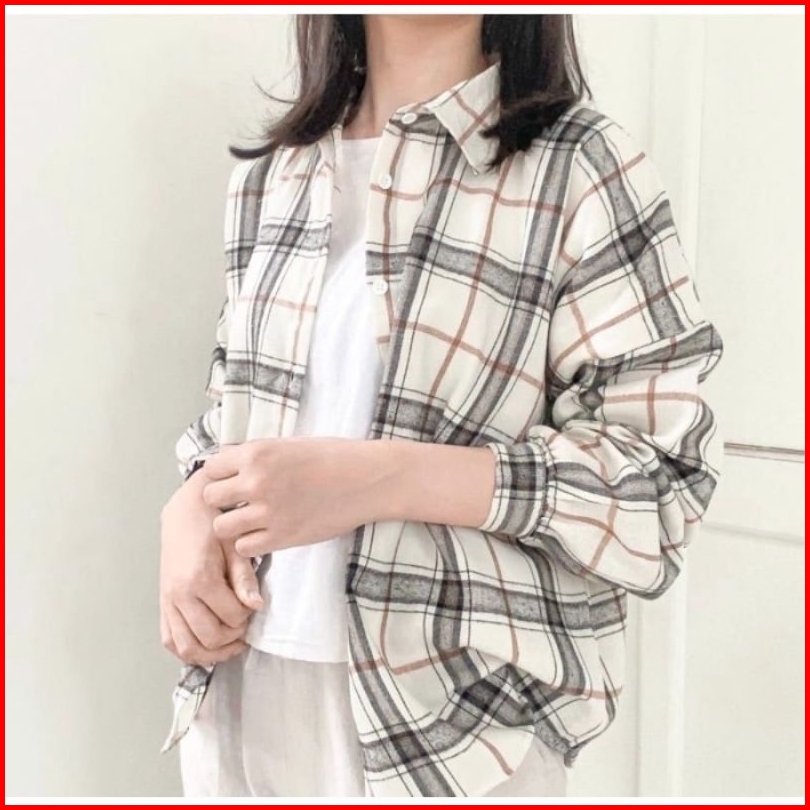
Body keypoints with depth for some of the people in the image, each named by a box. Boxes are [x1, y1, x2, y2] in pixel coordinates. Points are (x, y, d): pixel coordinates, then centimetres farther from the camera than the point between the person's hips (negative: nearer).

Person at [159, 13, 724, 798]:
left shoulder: (581, 167, -11)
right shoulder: (269, 173, 7)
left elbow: (662, 484, -13)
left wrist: (385, 478, -24)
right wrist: (190, 512, -6)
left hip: (453, 715, -4)